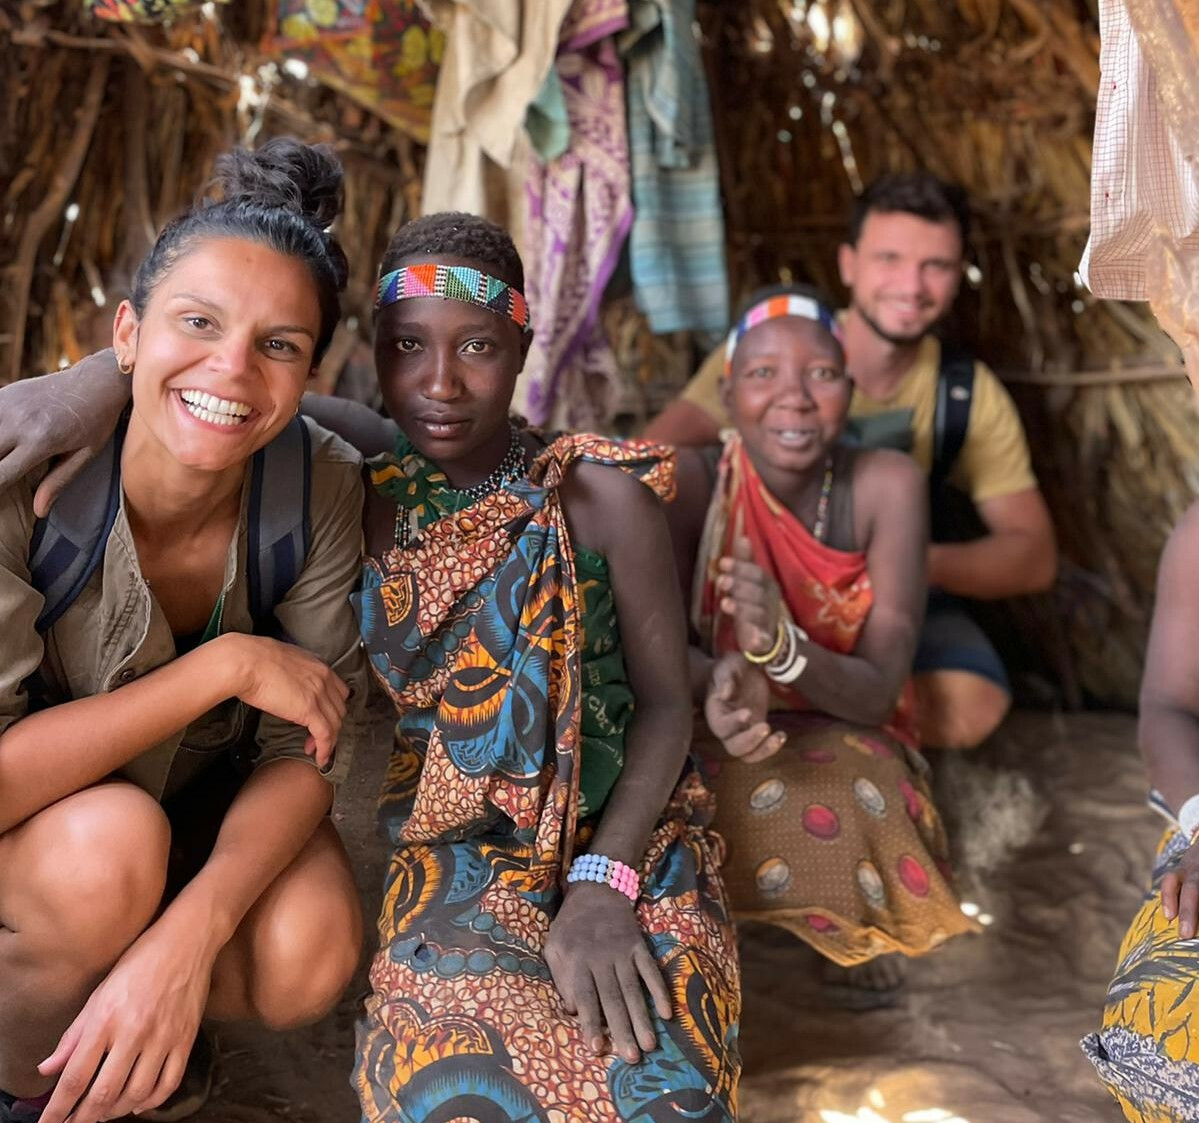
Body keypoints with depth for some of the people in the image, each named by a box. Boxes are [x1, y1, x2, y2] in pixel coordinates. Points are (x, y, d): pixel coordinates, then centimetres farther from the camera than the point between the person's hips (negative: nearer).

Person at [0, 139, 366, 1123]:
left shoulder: (320, 483, -21)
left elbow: (307, 748, -18)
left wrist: (184, 938, -33)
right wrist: (225, 666, -35)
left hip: (200, 798, 3)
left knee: (309, 957, -25)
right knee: (108, 841, -34)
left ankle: (135, 1017, 11)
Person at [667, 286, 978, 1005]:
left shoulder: (887, 484, -16)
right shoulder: (691, 480, -17)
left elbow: (878, 691, -20)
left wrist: (782, 648, -43)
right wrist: (719, 686, -41)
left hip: (846, 742, 0)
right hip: (710, 751, 0)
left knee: (846, 815, -33)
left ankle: (856, 929, 1)